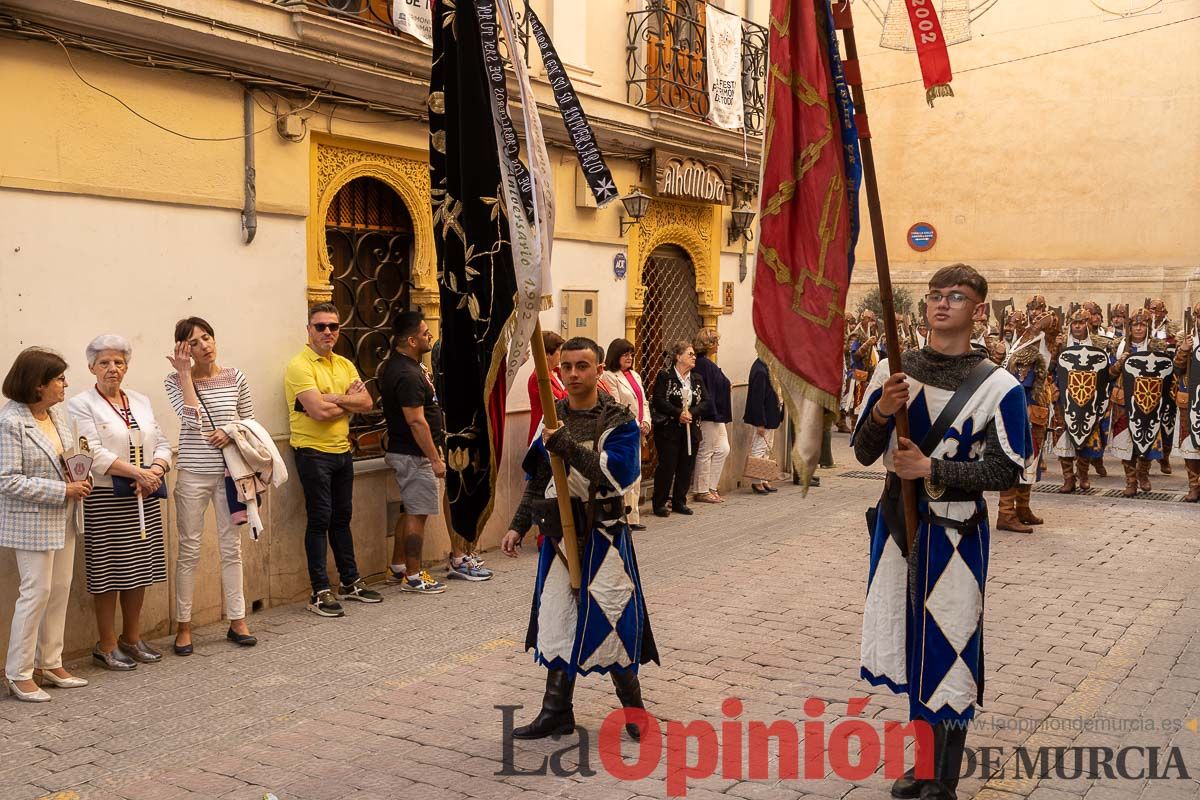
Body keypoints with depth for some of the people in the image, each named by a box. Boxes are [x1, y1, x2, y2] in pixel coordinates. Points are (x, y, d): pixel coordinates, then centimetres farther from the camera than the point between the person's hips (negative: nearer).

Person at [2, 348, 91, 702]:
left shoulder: (57, 415, 6)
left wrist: (80, 480, -1)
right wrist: (64, 490, -21)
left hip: (63, 519, 8)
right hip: (32, 522, -8)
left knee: (60, 590, 12)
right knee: (36, 593, -3)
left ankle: (51, 663, 25)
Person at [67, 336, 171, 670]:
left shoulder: (141, 401, 14)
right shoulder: (81, 405, -4)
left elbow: (162, 444, 10)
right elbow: (94, 454, -15)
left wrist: (156, 470, -10)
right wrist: (139, 472, -20)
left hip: (144, 499, 6)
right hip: (105, 501, -5)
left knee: (139, 569, 10)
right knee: (109, 572, 0)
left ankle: (131, 637, 23)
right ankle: (106, 645, 12)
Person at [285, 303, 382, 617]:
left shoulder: (345, 365, 11)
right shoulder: (300, 365, -11)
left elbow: (367, 403, -1)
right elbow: (320, 411, -22)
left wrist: (333, 398, -15)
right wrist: (348, 402, -5)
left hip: (342, 450, 7)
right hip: (313, 452, -7)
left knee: (341, 517, 15)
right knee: (320, 519, -4)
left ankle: (350, 582, 25)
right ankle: (320, 592, 2)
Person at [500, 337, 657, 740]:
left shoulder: (619, 421, -8)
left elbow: (617, 473, -24)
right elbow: (536, 481, 15)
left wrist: (566, 445, -30)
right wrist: (517, 526, 9)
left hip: (602, 535, -5)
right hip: (558, 534, 5)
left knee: (610, 621, -3)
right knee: (556, 619, 9)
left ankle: (633, 707, 18)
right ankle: (557, 711, 22)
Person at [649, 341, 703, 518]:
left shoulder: (697, 380, 12)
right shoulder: (664, 376, -4)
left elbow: (704, 402, 6)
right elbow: (658, 401, -13)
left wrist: (691, 412, -13)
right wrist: (679, 413, -19)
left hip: (691, 429, 5)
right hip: (668, 429, -5)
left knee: (687, 466, 6)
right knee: (667, 465, -5)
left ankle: (679, 502, 19)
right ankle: (659, 504, 5)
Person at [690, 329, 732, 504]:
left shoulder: (707, 363, 14)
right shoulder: (704, 364, -17)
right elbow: (705, 392, -22)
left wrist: (726, 387, 10)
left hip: (716, 415, 11)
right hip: (708, 416, -11)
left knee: (722, 450, 12)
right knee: (705, 453, -2)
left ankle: (710, 488, 18)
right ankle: (701, 491, 7)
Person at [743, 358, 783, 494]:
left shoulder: (767, 367, 7)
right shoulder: (760, 371, -22)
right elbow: (757, 399, -23)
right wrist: (760, 423, -22)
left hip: (770, 417, 10)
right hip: (763, 418, -10)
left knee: (767, 449, 15)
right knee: (759, 449, 0)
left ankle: (764, 480, 23)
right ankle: (757, 482, 8)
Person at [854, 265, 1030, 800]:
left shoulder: (998, 387, -10)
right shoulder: (893, 371, 2)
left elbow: (1006, 472, -11)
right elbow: (863, 453, 3)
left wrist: (931, 469, -19)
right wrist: (881, 412, -16)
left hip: (953, 531, -5)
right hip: (896, 523, 5)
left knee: (947, 656, 4)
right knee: (914, 647, 17)